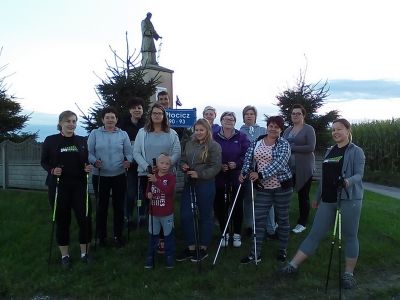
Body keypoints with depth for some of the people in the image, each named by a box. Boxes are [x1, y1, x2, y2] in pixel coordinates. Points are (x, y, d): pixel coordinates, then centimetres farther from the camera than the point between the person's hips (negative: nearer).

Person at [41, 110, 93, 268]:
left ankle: (85, 252, 17)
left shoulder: (82, 140, 7)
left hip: (79, 185, 2)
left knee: (85, 219, -2)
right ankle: (64, 255, 23)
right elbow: (43, 161, 4)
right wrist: (52, 170, -15)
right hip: (58, 186, -1)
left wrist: (88, 168, -7)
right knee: (62, 220, 6)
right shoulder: (50, 140, -1)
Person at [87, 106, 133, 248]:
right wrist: (94, 161, -20)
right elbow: (89, 152, -2)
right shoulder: (95, 133, 3)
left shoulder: (123, 134, 6)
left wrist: (128, 161, -19)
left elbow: (129, 153, 2)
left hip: (119, 176, 1)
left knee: (118, 205, 9)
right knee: (102, 206, 9)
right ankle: (101, 236, 25)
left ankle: (118, 235, 24)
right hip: (100, 176, -1)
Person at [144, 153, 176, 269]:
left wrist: (156, 181, -34)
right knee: (153, 236, 15)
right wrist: (148, 194, -11)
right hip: (153, 212, 4)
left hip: (167, 213, -3)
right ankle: (150, 257, 28)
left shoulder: (171, 177, -10)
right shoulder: (152, 176, 3)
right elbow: (148, 191, 12)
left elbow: (168, 191, -27)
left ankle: (170, 257, 24)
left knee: (168, 236, 9)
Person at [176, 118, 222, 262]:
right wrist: (183, 166, -3)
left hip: (205, 185, -6)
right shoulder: (189, 144, 12)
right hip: (189, 184, 6)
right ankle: (190, 248, 21)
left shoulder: (214, 146, -6)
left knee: (205, 217, 8)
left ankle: (203, 249, 23)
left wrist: (199, 174, -18)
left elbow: (216, 167, -13)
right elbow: (183, 159, 19)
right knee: (185, 216, 5)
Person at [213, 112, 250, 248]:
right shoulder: (214, 137, 2)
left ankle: (237, 234, 21)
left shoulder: (241, 137, 2)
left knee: (237, 205, 5)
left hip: (237, 176, 0)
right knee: (220, 205, 4)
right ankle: (224, 233, 21)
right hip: (219, 177, 1)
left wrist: (237, 163, -16)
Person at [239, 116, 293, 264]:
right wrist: (244, 172, -18)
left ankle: (282, 250, 27)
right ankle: (255, 254, 9)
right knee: (259, 219, 2)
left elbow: (279, 163, -21)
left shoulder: (284, 145, -7)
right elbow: (249, 158, 1)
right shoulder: (256, 143, 6)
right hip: (262, 188, 3)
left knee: (282, 218, 9)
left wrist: (260, 174, -30)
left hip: (282, 186, -3)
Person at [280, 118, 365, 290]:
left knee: (349, 236, 4)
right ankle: (293, 265, 9)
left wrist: (348, 182, -32)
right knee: (315, 234, 6)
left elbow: (359, 174, -10)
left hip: (349, 199, -5)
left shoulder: (356, 151, -2)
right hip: (328, 200, 5)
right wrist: (318, 197, 22)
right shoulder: (330, 151, 15)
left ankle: (349, 273, 19)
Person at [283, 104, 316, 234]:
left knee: (303, 196, 6)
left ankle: (302, 223, 20)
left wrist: (292, 148, -16)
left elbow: (311, 147, -15)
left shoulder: (309, 129, -3)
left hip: (304, 168, -4)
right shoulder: (287, 130, 13)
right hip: (288, 167, 4)